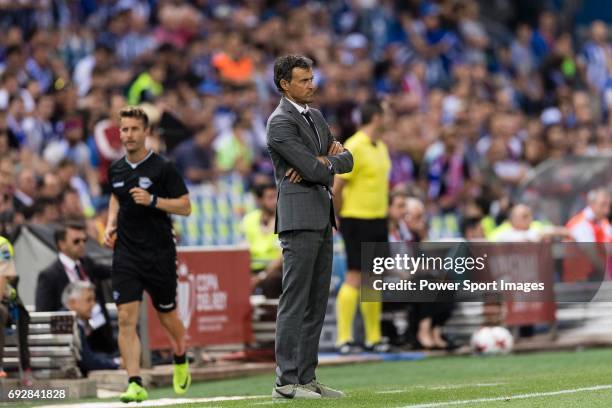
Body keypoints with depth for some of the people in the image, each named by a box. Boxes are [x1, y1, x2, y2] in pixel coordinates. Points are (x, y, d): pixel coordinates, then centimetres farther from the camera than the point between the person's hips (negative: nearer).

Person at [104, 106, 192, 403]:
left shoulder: (163, 168, -8)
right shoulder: (116, 170, 7)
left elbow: (185, 206, -8)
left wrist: (152, 200, -21)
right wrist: (111, 224, 9)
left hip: (160, 255, -3)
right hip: (126, 254, 3)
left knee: (167, 315, 12)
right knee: (126, 318, -11)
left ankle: (181, 361, 43)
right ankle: (135, 384, -14)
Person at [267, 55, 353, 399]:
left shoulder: (316, 117, 18)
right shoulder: (281, 122, -10)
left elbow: (347, 161, 14)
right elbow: (314, 170, -17)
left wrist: (325, 160, -5)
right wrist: (325, 165, 4)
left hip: (322, 220, 9)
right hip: (300, 218, -9)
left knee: (317, 303, 8)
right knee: (295, 302, -10)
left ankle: (307, 377, 11)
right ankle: (287, 382, -10)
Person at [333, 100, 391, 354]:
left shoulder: (381, 147, 12)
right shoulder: (354, 148, -15)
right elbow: (337, 187, -15)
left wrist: (383, 213, 15)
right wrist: (336, 218, -10)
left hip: (378, 219, 8)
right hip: (356, 219, -8)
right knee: (355, 277, -9)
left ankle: (373, 338, 15)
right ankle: (344, 338, -7)